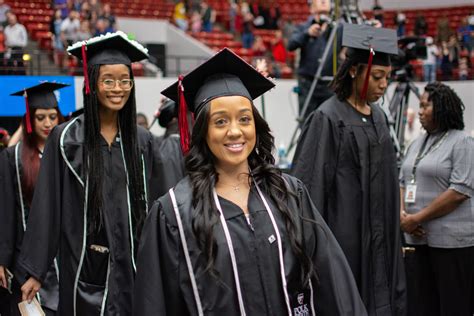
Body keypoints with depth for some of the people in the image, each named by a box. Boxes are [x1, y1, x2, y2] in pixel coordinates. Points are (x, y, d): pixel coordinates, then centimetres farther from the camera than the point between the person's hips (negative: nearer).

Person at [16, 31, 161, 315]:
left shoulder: (142, 141, 5)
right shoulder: (66, 139, -4)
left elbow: (151, 206, 9)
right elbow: (46, 206, -4)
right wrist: (35, 270, -6)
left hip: (131, 266, 2)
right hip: (84, 266, -2)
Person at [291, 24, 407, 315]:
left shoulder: (378, 116, 9)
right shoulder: (328, 119, -13)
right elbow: (309, 185, -14)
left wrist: (394, 237, 18)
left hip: (379, 240, 7)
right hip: (345, 237, -7)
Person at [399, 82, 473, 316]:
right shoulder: (418, 144, 16)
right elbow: (403, 182, 19)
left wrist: (417, 218, -15)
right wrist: (402, 213, -1)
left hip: (452, 240, -7)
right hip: (420, 237, 7)